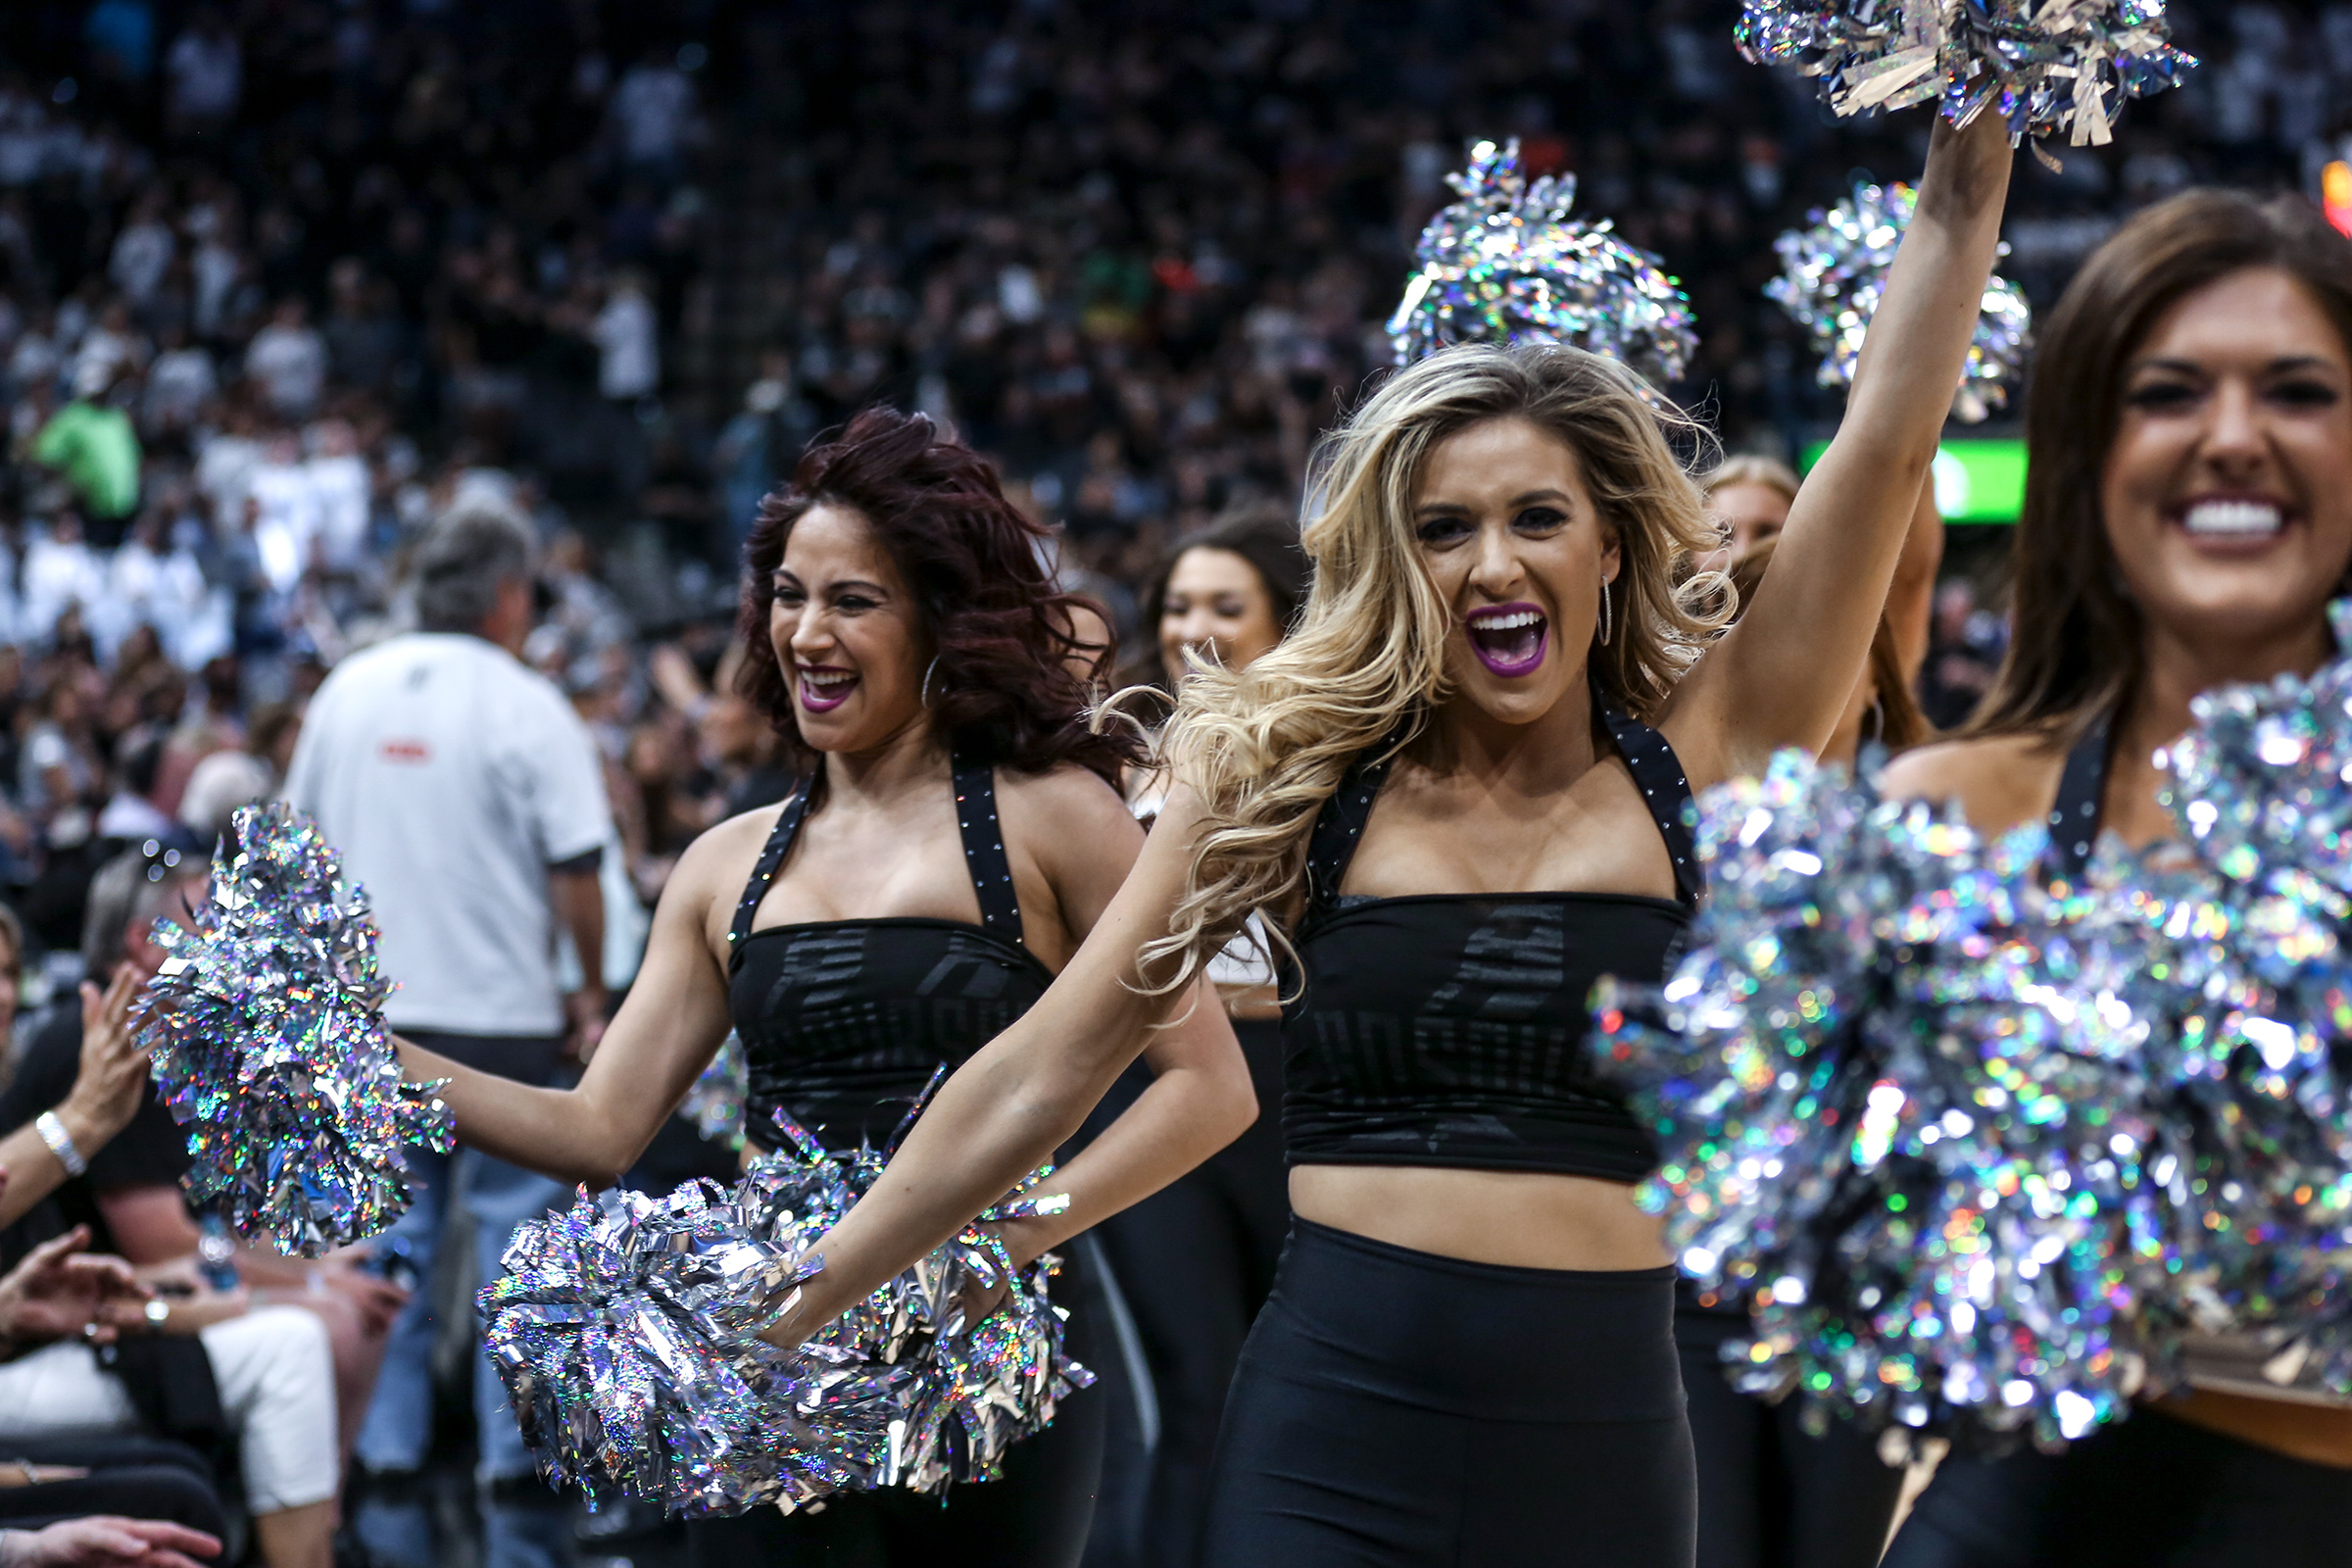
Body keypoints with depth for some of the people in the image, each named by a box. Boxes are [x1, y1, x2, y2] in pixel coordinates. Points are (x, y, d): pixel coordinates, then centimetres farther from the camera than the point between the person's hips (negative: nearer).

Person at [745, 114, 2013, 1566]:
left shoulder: (1697, 764, 2)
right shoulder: (1294, 779, 3)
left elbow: (1888, 447, -1)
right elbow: (1035, 1081, 4)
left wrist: (1970, 170, -2)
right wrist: (786, 1327, 3)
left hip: (1602, 1445, 0)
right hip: (1329, 1443, 0)